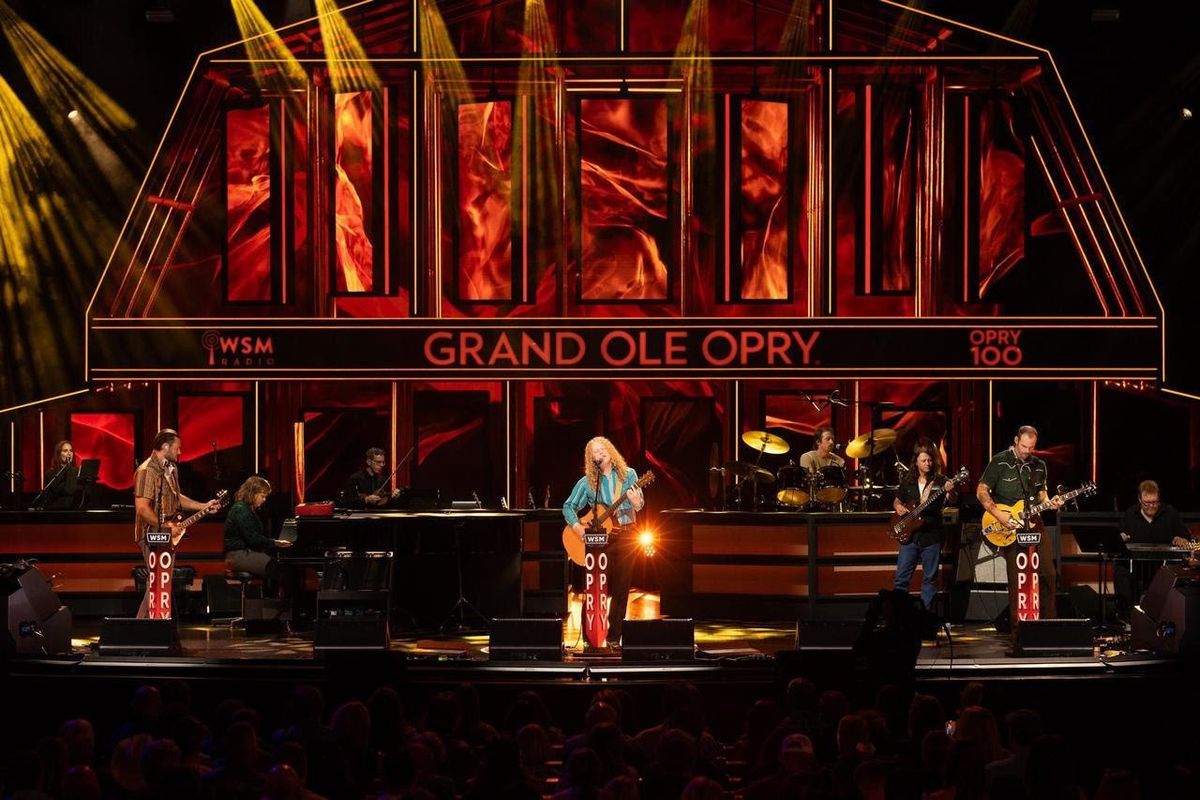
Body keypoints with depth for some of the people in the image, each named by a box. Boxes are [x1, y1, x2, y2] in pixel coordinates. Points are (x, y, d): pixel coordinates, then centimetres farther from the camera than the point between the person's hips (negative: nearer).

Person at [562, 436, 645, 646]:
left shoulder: (628, 474, 3)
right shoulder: (588, 481, 3)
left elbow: (639, 506, -1)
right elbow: (568, 506, 6)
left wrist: (635, 501, -25)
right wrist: (577, 526, -11)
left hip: (626, 535, 1)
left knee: (621, 587, 2)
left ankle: (613, 636, 8)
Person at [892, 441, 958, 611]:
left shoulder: (940, 481, -1)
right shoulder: (908, 482, 9)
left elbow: (952, 500, -16)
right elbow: (897, 501, 20)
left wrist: (950, 491, -37)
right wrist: (898, 507, -2)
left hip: (931, 535, -2)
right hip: (909, 535, 2)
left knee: (930, 578, 3)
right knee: (901, 577, 0)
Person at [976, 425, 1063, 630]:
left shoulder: (1039, 465, 11)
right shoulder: (1000, 462, -5)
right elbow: (981, 491, -7)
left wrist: (1049, 503, -2)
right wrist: (999, 515, -18)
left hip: (1033, 523, 5)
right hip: (1010, 528, -5)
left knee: (1047, 573, 0)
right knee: (1016, 578, -6)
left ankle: (1047, 621, 10)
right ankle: (1017, 627, 0)